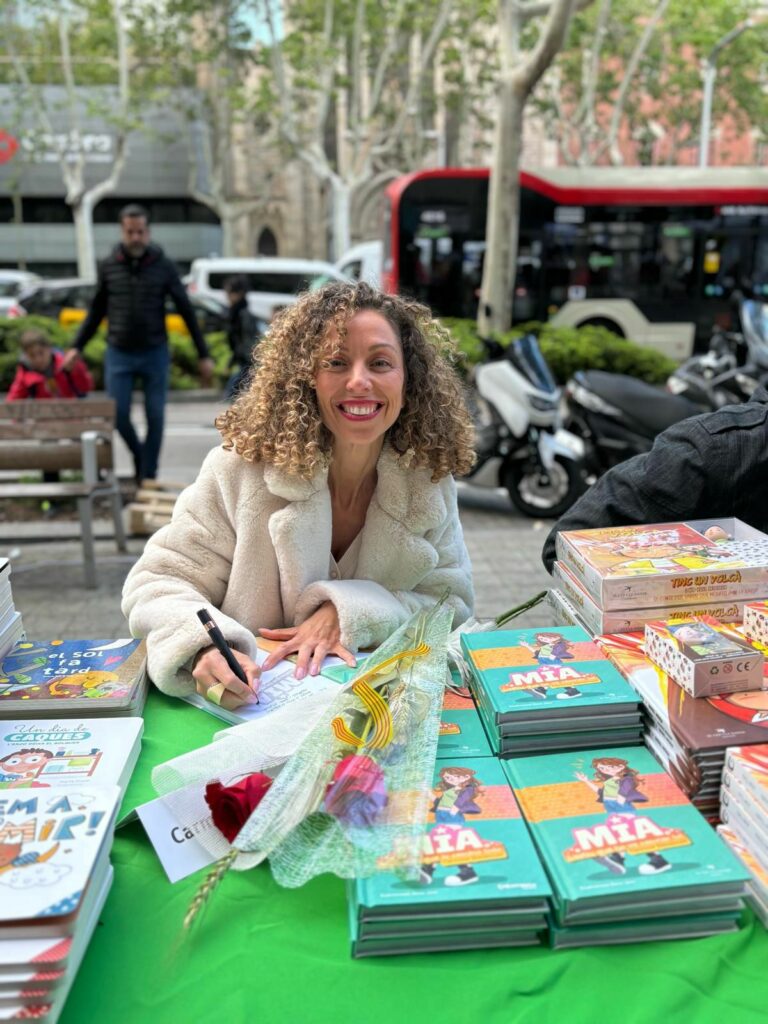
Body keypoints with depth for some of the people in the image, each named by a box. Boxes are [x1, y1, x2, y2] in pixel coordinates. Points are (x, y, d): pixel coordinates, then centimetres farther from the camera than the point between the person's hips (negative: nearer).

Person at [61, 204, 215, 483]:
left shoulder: (164, 266, -2)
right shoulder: (108, 266, 2)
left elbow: (186, 311, 1)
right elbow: (96, 311, 11)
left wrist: (203, 355, -2)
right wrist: (77, 347, 5)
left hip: (155, 354, -1)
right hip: (119, 354, 1)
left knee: (155, 417, 0)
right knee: (118, 415, -3)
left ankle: (148, 476, 13)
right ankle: (139, 454, 25)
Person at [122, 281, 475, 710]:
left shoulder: (429, 479, -4)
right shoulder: (243, 468, -11)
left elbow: (452, 604, -1)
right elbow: (158, 581, -6)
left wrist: (348, 613, -18)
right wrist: (205, 647, -28)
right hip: (249, 708, -1)